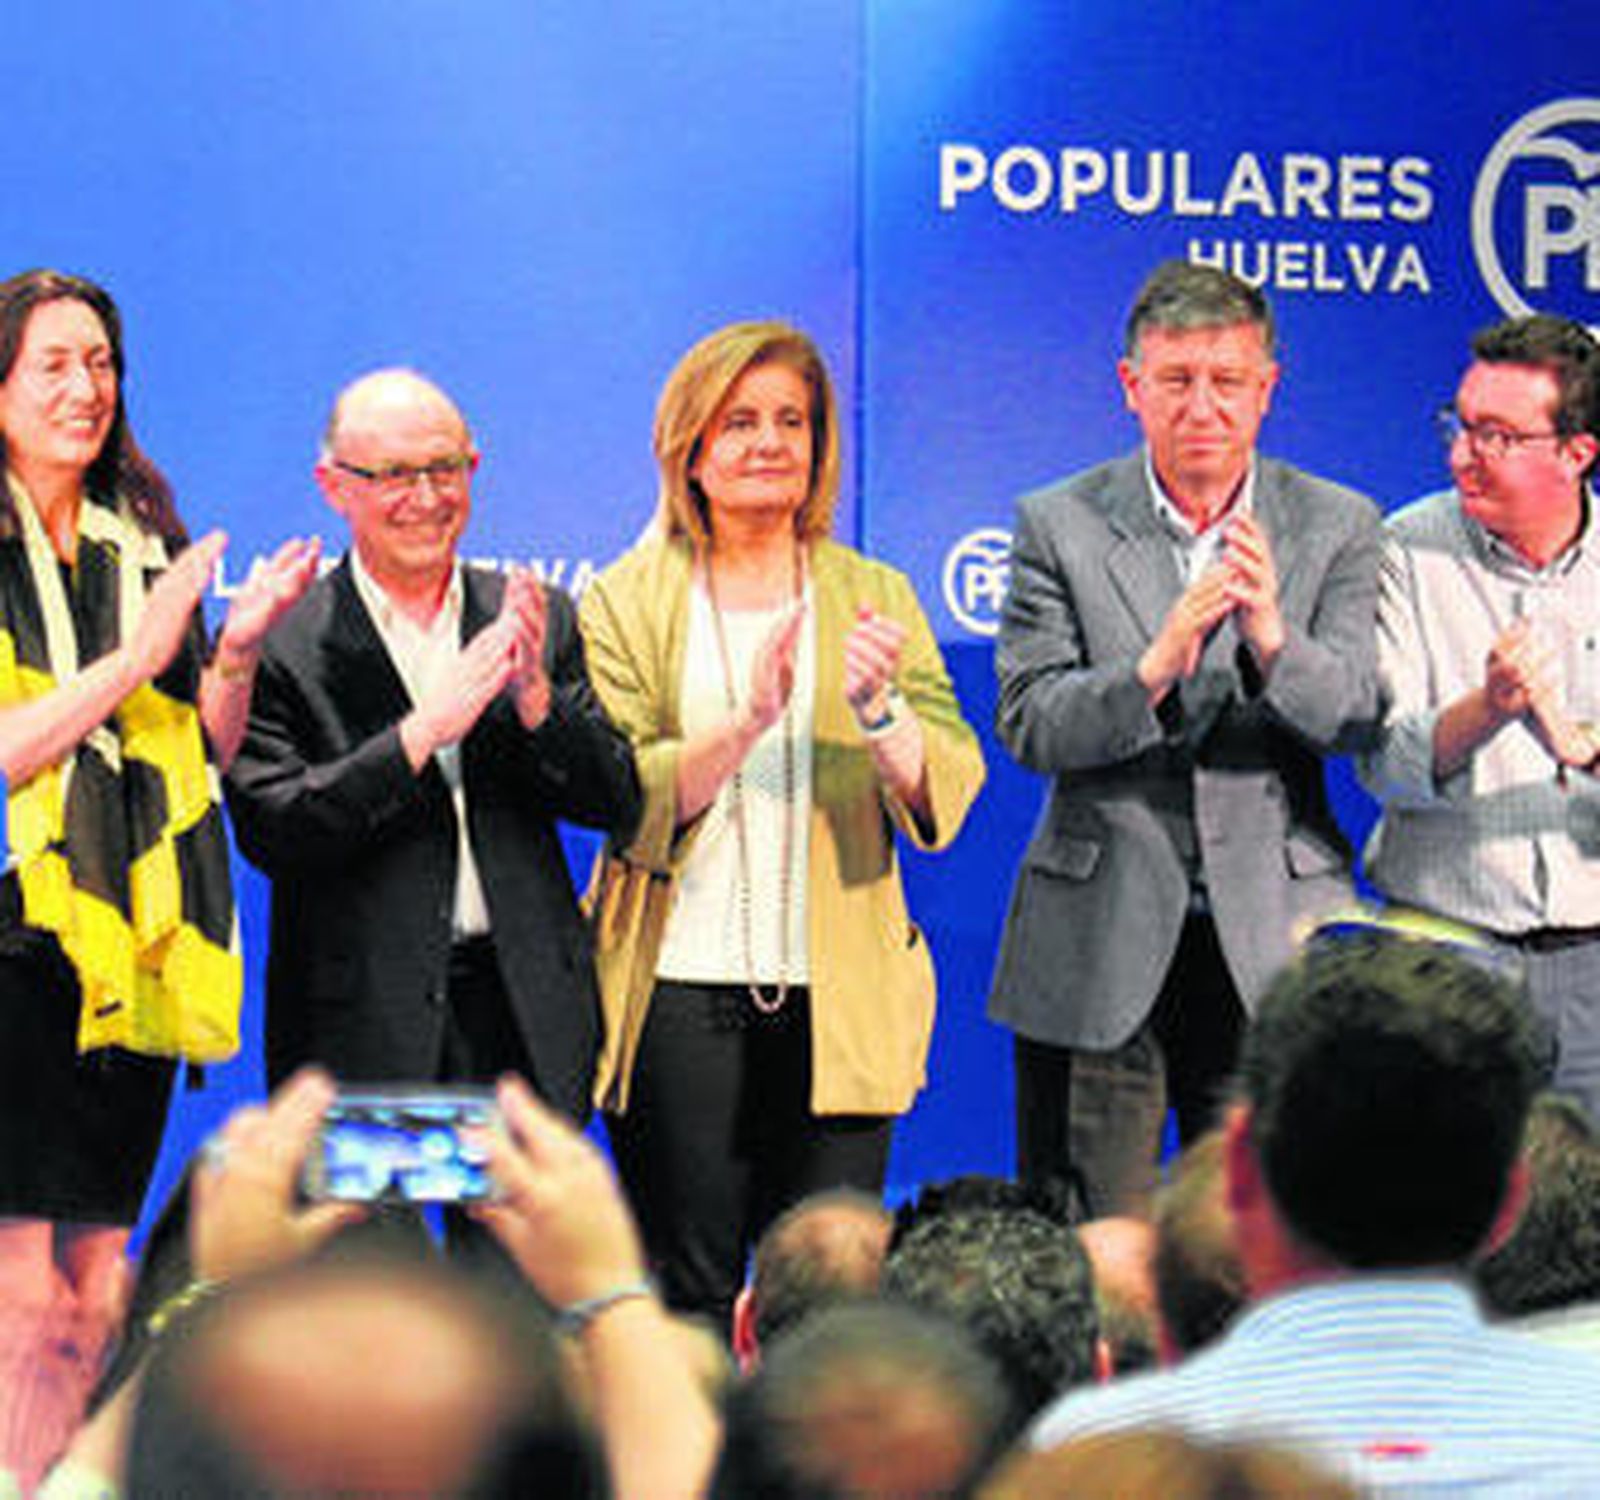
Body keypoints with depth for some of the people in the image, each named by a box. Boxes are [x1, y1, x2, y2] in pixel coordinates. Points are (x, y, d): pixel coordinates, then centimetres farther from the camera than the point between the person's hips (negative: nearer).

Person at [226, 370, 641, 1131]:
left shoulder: (540, 619, 11)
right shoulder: (278, 645, 0)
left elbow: (617, 804, 7)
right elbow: (269, 831, -10)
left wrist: (536, 699, -11)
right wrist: (423, 732, -17)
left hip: (527, 1015, 3)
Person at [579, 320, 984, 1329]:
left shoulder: (876, 599, 11)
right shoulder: (627, 606, 6)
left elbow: (948, 792, 0)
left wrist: (879, 711, -19)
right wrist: (746, 721, -21)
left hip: (837, 1005, 1)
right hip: (678, 995, -1)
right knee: (684, 1298, 0)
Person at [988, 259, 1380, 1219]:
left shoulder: (1337, 528, 4)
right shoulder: (1060, 526, 2)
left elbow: (1353, 718, -6)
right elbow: (1027, 726, -6)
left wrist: (1271, 639, -26)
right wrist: (1154, 668, -24)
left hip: (1272, 938, 1)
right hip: (1099, 944, -1)